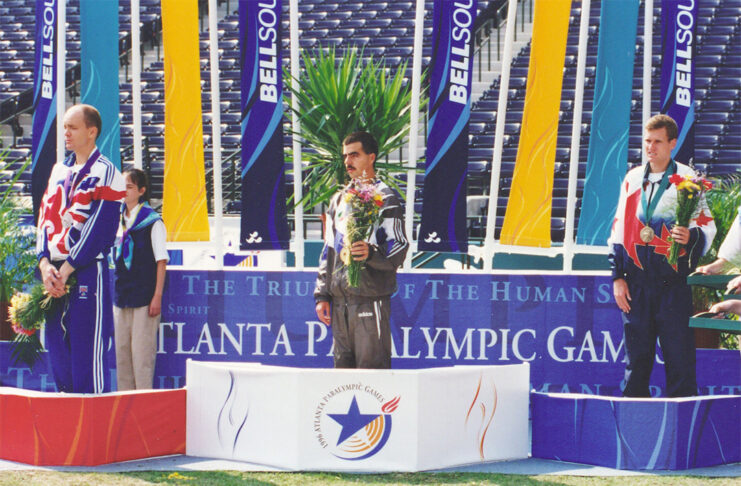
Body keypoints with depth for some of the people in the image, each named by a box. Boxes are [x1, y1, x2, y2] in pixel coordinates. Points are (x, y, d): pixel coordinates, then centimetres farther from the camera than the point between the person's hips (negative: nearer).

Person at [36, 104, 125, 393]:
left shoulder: (106, 174, -5)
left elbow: (100, 228, -12)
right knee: (57, 343, 8)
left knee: (88, 347, -8)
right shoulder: (59, 171, 17)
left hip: (88, 272, -7)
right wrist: (45, 263, -4)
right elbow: (46, 218, 12)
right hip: (55, 273, 7)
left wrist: (67, 269, -15)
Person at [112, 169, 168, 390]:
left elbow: (161, 261, -6)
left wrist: (157, 297, -11)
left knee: (142, 352, -7)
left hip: (145, 296, -6)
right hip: (121, 296, 6)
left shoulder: (152, 221, -4)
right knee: (122, 351, 6)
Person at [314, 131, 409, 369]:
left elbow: (399, 247, -9)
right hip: (339, 299, 7)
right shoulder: (339, 199, 19)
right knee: (343, 365, 8)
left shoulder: (385, 198, -2)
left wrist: (371, 253, -29)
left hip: (371, 298, -7)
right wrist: (322, 294, 16)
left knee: (371, 366, -9)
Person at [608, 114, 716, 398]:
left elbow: (707, 226, 2)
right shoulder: (632, 179, 12)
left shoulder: (686, 179, 1)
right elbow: (618, 230, 15)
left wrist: (691, 236, -21)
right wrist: (618, 276, 8)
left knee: (679, 356, -3)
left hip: (672, 281, -3)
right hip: (636, 283, 3)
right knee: (636, 356, 7)